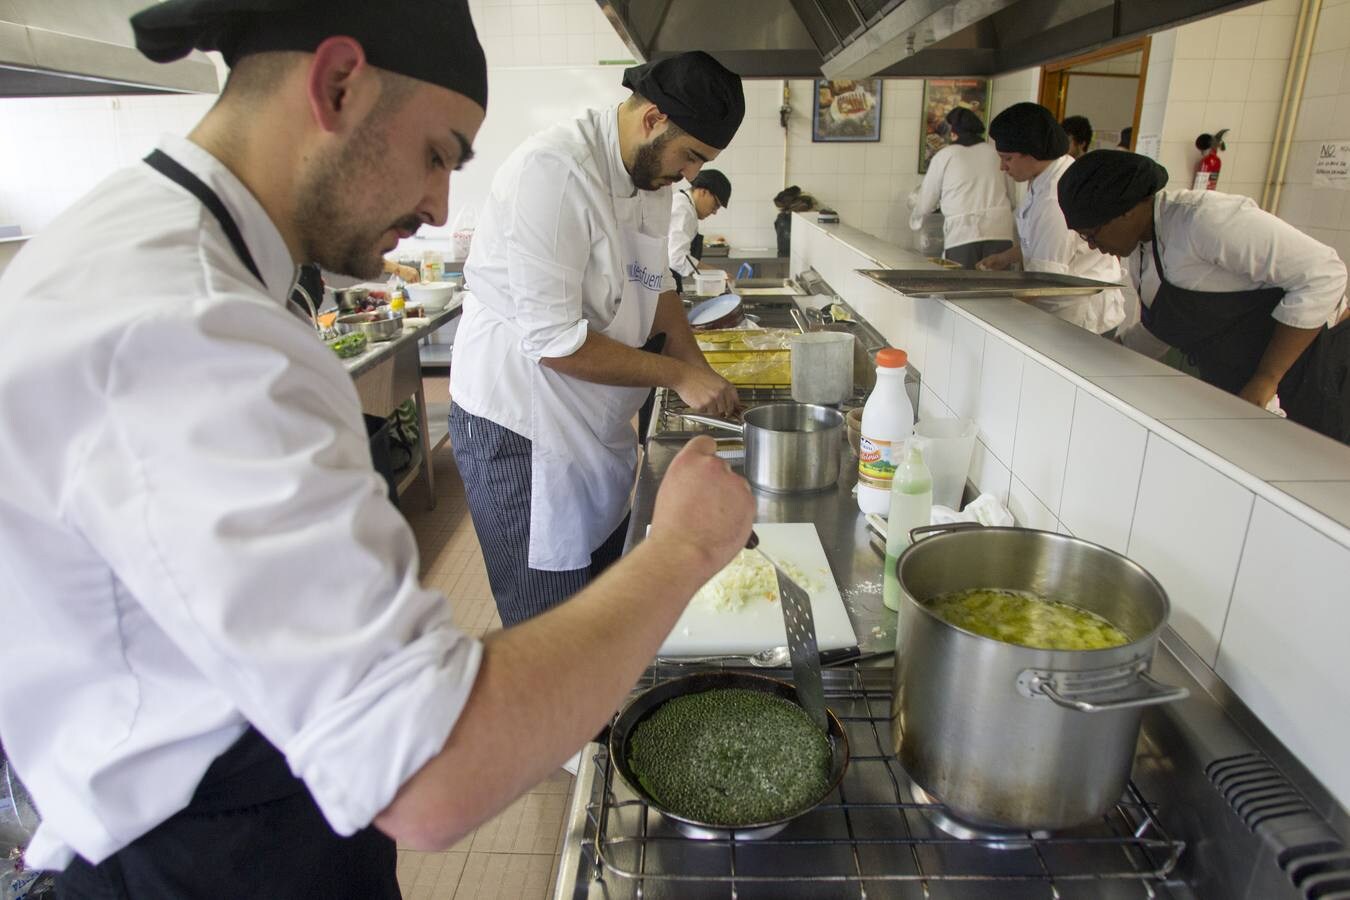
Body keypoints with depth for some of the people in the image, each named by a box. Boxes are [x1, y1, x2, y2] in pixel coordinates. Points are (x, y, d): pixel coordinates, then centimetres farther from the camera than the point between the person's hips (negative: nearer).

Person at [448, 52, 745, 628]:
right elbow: (554, 340, -26)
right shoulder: (551, 172, -23)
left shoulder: (652, 175, 6)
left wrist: (699, 371, 3)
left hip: (599, 429, 9)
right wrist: (678, 374, -18)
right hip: (519, 433, -8)